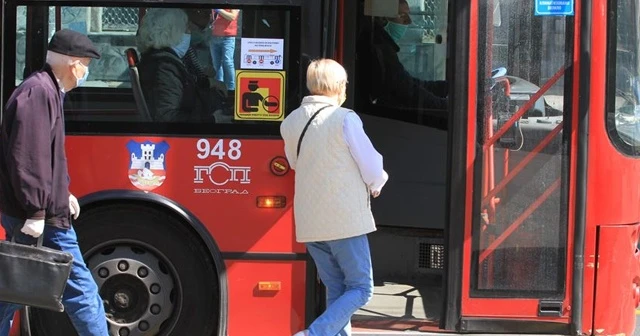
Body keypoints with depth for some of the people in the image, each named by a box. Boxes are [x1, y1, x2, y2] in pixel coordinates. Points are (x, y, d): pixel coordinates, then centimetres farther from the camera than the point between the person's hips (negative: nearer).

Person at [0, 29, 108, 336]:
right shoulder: (39, 92, -18)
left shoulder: (47, 90, 15)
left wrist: (62, 194, 20)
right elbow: (27, 159, -25)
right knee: (80, 289, -3)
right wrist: (36, 212, -25)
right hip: (43, 220, -11)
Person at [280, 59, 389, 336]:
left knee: (336, 289, 15)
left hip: (309, 223, 6)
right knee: (360, 289, 2)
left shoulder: (290, 123, 6)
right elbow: (372, 168, -7)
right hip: (345, 219, -6)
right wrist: (375, 185, 14)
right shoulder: (345, 119, -11)